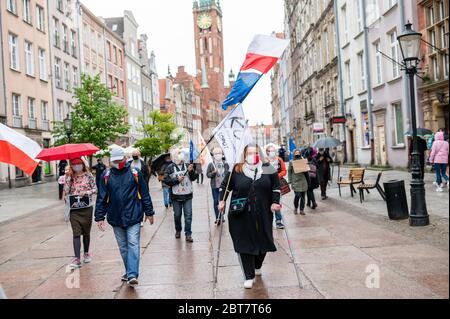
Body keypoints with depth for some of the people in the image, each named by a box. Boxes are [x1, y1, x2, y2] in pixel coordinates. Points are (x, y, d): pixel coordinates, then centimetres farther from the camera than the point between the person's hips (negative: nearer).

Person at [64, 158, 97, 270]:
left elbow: (95, 189, 0)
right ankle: (77, 258, -9)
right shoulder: (69, 177, 5)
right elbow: (66, 191, -5)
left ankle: (86, 253, 30)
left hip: (87, 207, 0)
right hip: (74, 208, 0)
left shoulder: (88, 175, 2)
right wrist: (68, 177, -8)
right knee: (76, 233, -7)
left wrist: (86, 192, -17)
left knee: (86, 232, 12)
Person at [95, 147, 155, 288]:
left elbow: (144, 194, 1)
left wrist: (149, 212, 3)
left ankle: (132, 275, -8)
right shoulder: (106, 176, 2)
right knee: (123, 247, 12)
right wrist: (100, 217, 1)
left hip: (133, 217, -3)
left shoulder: (135, 173, -3)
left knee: (133, 245, -7)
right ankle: (129, 271, 27)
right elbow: (101, 198, 4)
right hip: (115, 218, 3)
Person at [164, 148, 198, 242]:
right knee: (177, 215, 11)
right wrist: (177, 180, -15)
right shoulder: (170, 167, 0)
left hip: (187, 195, 1)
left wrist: (191, 171, -17)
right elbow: (166, 180, -6)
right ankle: (178, 230, 33)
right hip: (176, 195, 0)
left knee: (188, 215, -2)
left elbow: (194, 178, 1)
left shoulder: (188, 166, 4)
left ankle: (188, 234, 3)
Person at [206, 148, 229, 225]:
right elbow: (207, 175, 2)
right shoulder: (211, 165, 1)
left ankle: (221, 217, 16)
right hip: (214, 186, 0)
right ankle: (217, 218, 11)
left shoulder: (225, 164, 3)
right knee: (215, 201, 3)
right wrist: (213, 173, -16)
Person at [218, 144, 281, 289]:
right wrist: (222, 201, 1)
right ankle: (249, 276, 10)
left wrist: (275, 202, -1)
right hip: (241, 215, -2)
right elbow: (225, 185, 9)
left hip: (263, 214, 2)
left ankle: (257, 266, 41)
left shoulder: (267, 169, 3)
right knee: (245, 244, -2)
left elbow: (276, 186, 8)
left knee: (263, 241, 12)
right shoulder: (236, 170, -1)